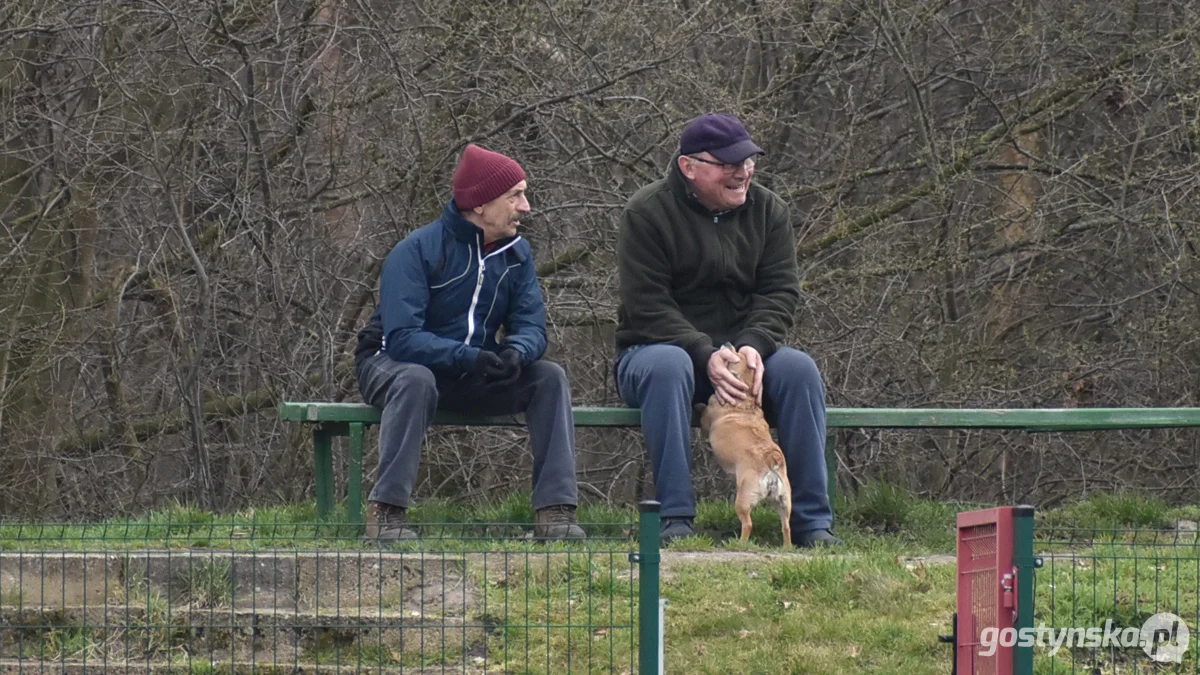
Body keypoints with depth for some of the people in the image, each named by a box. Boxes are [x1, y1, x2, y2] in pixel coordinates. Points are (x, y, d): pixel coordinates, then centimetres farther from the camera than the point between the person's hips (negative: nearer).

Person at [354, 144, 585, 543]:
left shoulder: (516, 253, 2)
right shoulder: (417, 251, -18)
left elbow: (531, 327, -6)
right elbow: (402, 337, -28)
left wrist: (516, 353, -31)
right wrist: (467, 357, -41)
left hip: (474, 376, 5)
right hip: (394, 365, -5)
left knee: (549, 378, -16)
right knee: (416, 381, -40)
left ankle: (555, 510, -22)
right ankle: (386, 511, -37)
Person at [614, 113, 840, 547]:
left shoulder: (767, 210, 5)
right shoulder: (647, 213, -9)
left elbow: (780, 292, -1)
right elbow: (647, 307, -15)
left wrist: (753, 347, -22)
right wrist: (706, 356, -28)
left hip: (740, 352, 4)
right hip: (654, 347, -4)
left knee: (799, 369, -25)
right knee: (668, 366, -38)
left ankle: (813, 522, -23)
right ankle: (675, 518, -37)